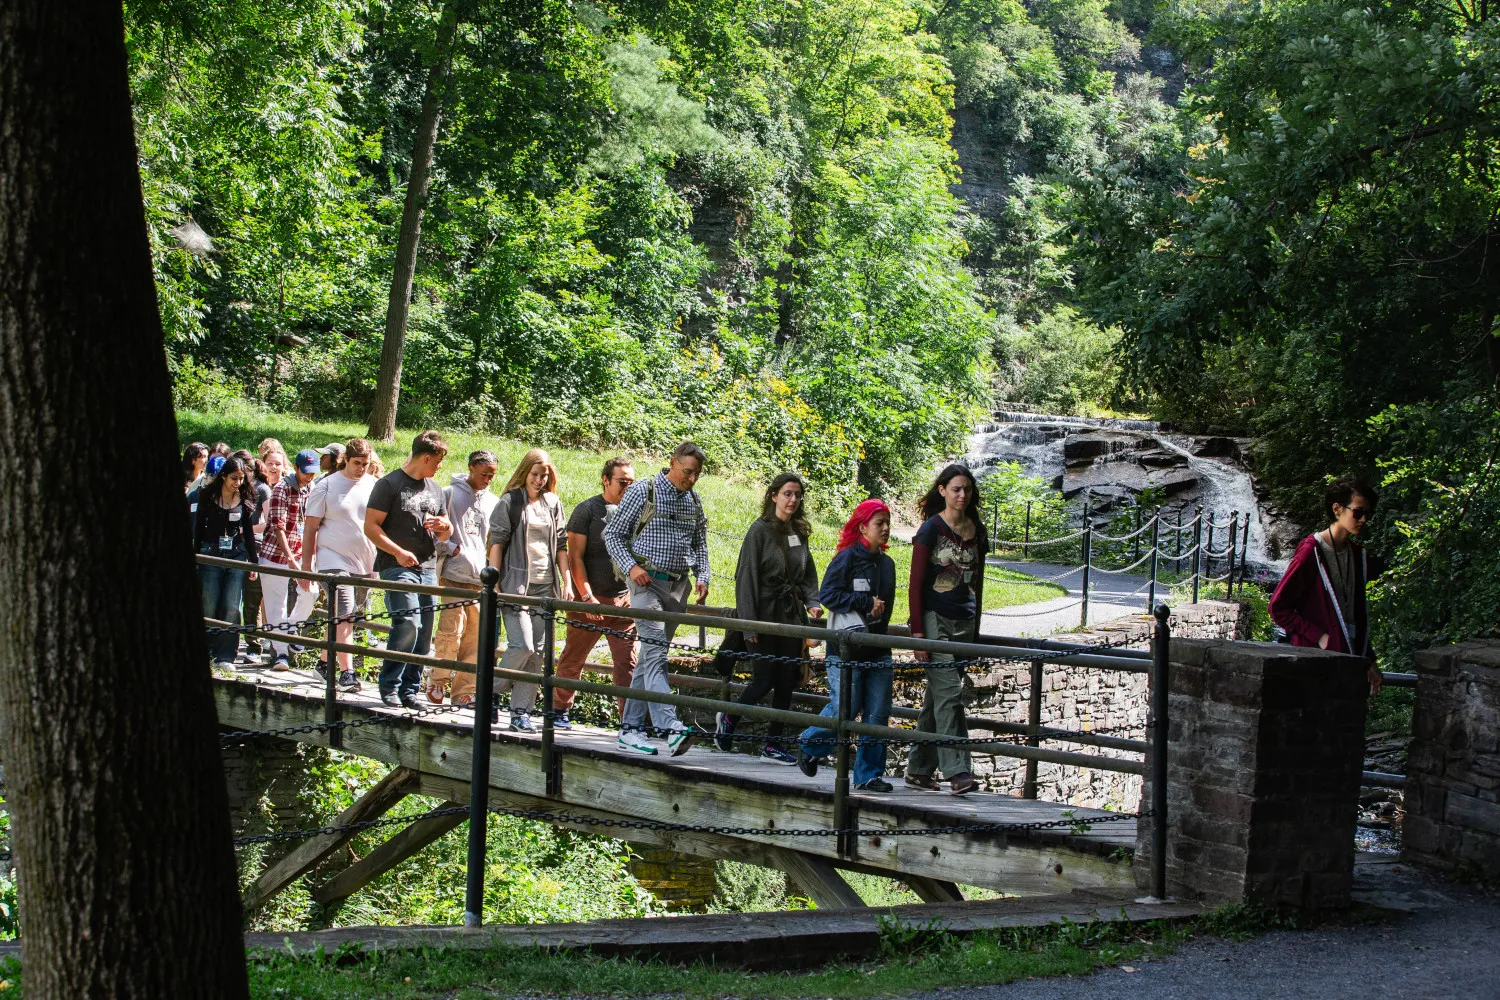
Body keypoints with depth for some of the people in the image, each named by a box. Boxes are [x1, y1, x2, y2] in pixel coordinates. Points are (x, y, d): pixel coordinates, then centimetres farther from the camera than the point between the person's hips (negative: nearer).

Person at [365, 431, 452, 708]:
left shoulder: (434, 488, 20)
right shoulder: (389, 484, -2)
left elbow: (445, 535, 27)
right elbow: (371, 527, -7)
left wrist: (444, 526, 3)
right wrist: (398, 551, -18)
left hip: (428, 568, 7)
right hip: (397, 567, -7)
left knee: (423, 633, 3)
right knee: (408, 624, -18)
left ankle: (409, 690, 10)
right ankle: (389, 687, -7)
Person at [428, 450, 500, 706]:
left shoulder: (492, 502, 15)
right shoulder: (450, 494, 2)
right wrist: (452, 548, -10)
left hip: (481, 579, 4)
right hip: (453, 575, -4)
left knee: (476, 636, 3)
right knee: (451, 630, -11)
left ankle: (464, 690, 11)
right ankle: (438, 680, 7)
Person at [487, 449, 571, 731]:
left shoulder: (553, 504, 13)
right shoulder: (510, 502, 1)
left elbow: (561, 546, 15)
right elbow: (497, 543, -1)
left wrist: (566, 582, 7)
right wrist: (494, 584, -7)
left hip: (545, 586, 5)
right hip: (516, 584, -4)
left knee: (537, 651, 2)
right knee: (522, 646, -15)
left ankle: (521, 711, 7)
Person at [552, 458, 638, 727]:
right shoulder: (588, 510, -2)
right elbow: (575, 557, -6)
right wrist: (587, 597, -13)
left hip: (625, 599, 3)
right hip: (590, 598, -3)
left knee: (627, 662, -3)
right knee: (573, 658, 6)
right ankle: (559, 710, 20)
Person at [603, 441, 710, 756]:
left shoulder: (694, 501, 13)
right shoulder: (643, 492, -4)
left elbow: (700, 543, 22)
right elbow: (613, 533, -1)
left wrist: (702, 576, 6)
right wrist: (630, 566, -15)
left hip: (678, 586, 6)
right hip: (646, 581, -6)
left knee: (651, 657, 9)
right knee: (655, 651, -17)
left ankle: (630, 728, 14)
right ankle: (670, 726, -30)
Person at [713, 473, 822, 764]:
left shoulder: (799, 532, 11)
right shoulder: (760, 529, -8)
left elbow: (808, 575, 18)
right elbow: (746, 577, -12)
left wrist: (812, 603, -2)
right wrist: (749, 623, -16)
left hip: (791, 617, 6)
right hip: (764, 615, -6)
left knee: (786, 683, 4)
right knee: (764, 680, -5)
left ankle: (773, 744, 12)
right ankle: (729, 718, 22)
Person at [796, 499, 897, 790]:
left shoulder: (887, 563, 15)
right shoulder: (848, 557, -7)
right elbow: (828, 594, -13)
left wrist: (880, 610, 8)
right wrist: (866, 603, -14)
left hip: (878, 649, 7)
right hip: (846, 648, -6)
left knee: (877, 714, 2)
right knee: (843, 710, -8)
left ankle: (869, 774, 10)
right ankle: (810, 747, 19)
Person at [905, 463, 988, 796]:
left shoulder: (977, 531, 11)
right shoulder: (931, 529, -6)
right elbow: (915, 584, -7)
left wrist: (975, 628, 15)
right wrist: (917, 631, -13)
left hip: (963, 622, 6)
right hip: (935, 619, -6)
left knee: (937, 697, 9)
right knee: (949, 693, -14)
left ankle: (918, 769, 16)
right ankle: (957, 771, -17)